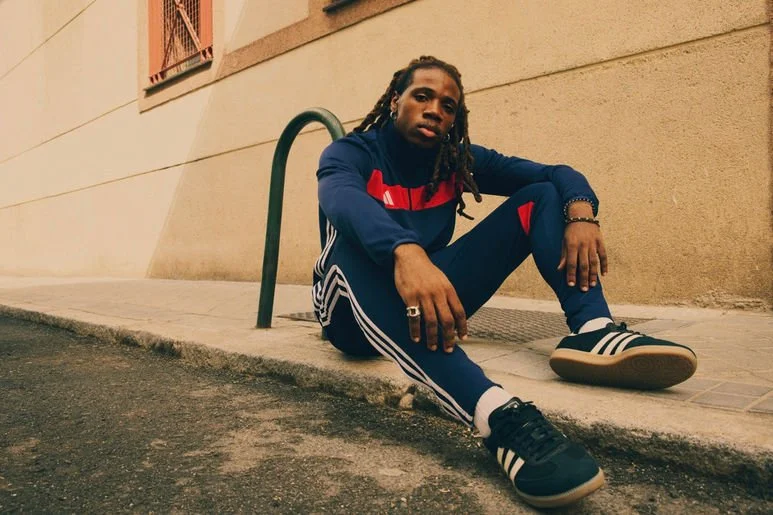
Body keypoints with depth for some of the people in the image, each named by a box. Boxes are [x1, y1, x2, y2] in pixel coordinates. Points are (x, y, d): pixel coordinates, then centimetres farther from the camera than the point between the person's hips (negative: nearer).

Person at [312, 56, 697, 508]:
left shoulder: (458, 160, 4)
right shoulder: (351, 153, -8)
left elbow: (555, 174, -1)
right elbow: (342, 199, -33)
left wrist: (581, 211, -24)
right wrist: (406, 253, -53)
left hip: (432, 305, 4)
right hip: (359, 316, -3)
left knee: (541, 197, -2)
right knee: (350, 234, -38)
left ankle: (594, 331, -28)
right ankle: (498, 414, -54)